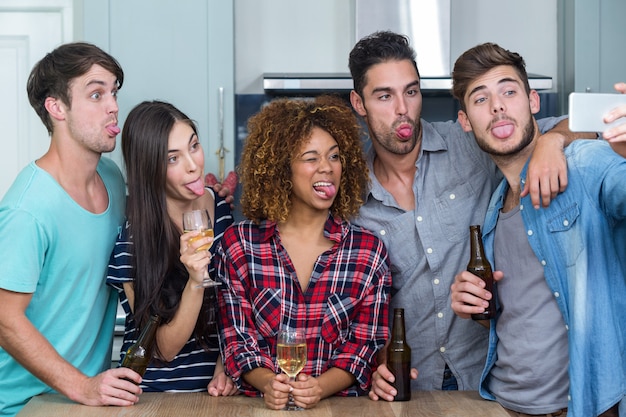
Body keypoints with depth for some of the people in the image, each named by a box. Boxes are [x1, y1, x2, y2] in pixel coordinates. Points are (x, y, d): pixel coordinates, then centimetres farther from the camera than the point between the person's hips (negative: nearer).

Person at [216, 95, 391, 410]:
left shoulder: (369, 251, 2)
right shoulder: (238, 244, 2)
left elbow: (366, 345, 2)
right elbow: (236, 337, 3)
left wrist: (320, 388, -13)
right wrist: (268, 383, -14)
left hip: (338, 403, 0)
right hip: (259, 404, 1)